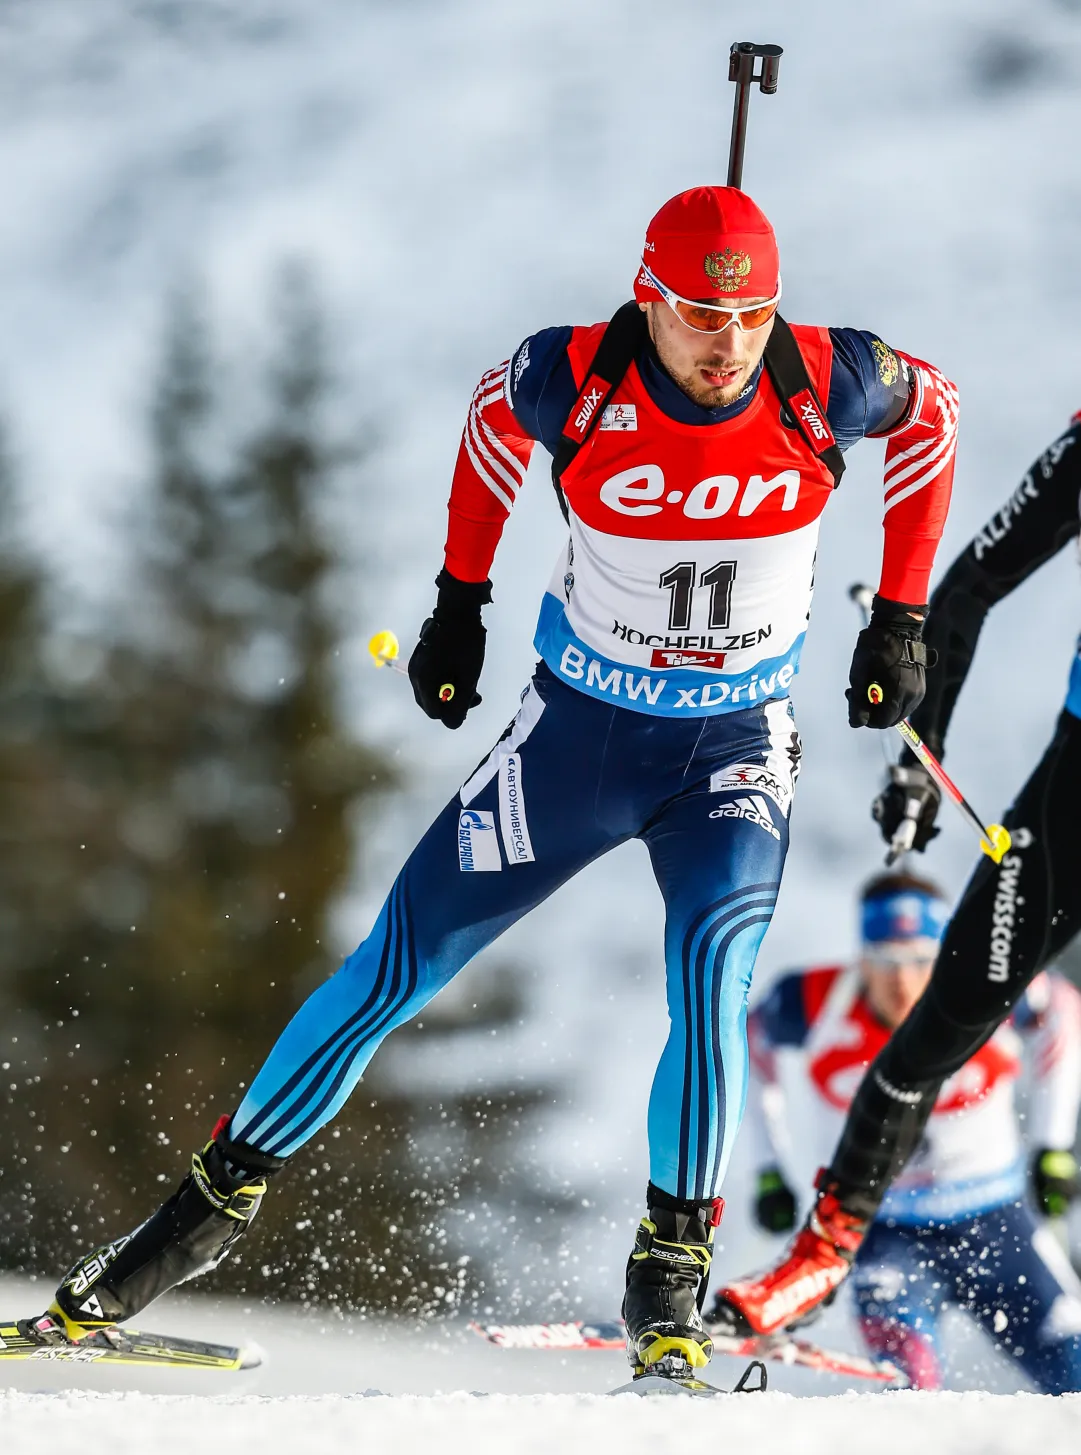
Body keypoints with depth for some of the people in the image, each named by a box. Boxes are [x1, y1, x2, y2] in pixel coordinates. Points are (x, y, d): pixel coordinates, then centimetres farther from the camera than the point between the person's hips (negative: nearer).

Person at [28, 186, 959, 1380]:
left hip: (735, 746, 0)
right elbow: (497, 406, 4)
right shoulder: (575, 379, -20)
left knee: (711, 973, -25)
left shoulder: (823, 384, -20)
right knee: (395, 970, 1)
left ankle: (670, 1277, -10)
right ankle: (222, 1195, 18)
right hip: (579, 728, 0)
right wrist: (459, 600, 9)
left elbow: (930, 407, 3)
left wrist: (900, 618, 4)